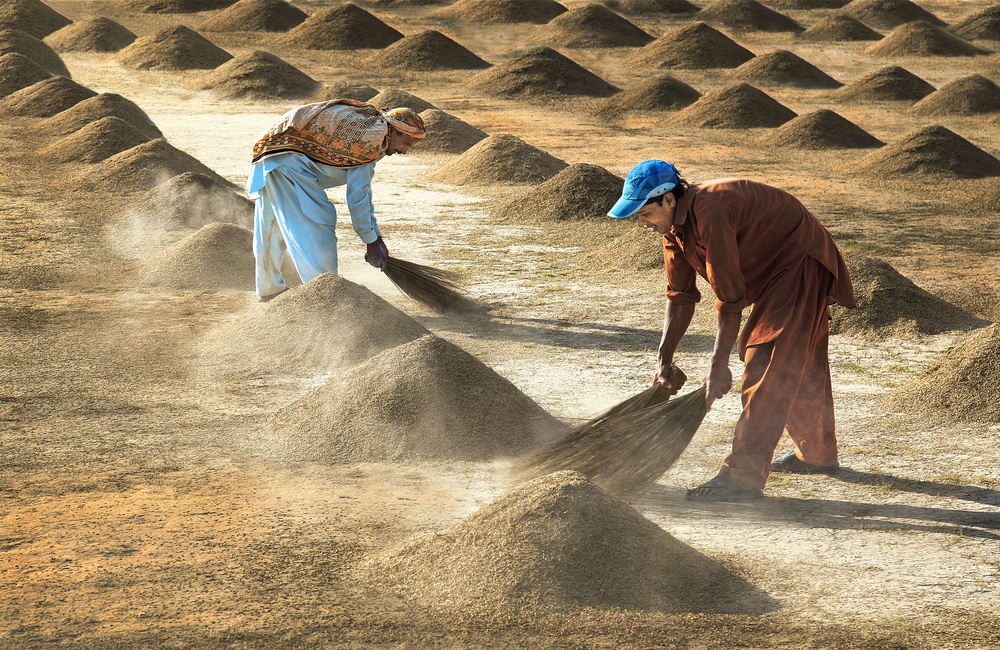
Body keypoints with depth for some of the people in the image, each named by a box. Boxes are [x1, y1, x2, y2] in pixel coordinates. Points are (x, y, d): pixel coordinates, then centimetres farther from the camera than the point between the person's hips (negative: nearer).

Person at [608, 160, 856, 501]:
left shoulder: (711, 213, -32)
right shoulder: (675, 222, -2)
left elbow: (730, 300, -29)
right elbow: (680, 296, 5)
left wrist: (718, 367, -22)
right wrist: (663, 360, 0)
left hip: (800, 265, -10)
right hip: (777, 271, 10)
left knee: (767, 366, -16)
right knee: (801, 365, 23)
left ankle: (743, 475, -19)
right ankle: (818, 453, 42)